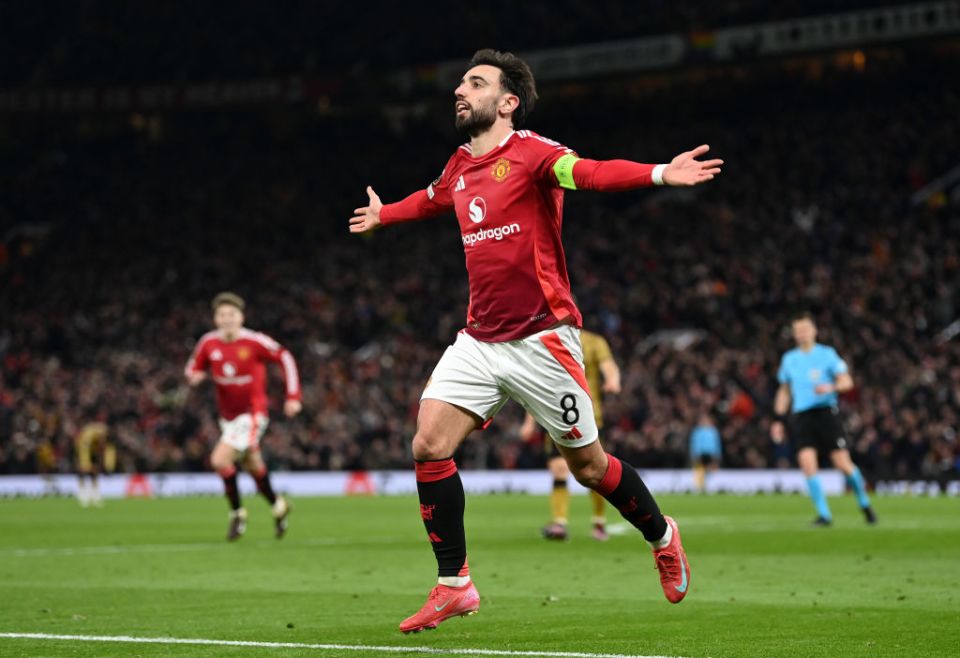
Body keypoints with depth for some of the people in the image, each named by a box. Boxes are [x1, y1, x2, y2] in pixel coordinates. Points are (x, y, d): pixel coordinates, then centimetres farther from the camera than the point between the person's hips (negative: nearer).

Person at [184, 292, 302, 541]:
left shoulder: (254, 341, -17)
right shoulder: (209, 343, -5)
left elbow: (285, 358, -8)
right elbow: (193, 368, 9)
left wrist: (293, 397, -11)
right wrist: (193, 376, -17)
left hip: (252, 414, -6)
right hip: (228, 415, 6)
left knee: (220, 460, -20)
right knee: (253, 466, 18)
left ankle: (237, 513, -2)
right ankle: (278, 506, 43)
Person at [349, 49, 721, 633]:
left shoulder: (530, 152, -12)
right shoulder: (459, 167, 10)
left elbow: (588, 172, -31)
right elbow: (430, 200, 34)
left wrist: (660, 174, -50)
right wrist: (383, 215, 53)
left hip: (540, 339, -6)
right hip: (479, 339, 6)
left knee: (588, 464, 3)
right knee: (429, 446, -8)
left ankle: (662, 536, 31)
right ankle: (454, 585, 3)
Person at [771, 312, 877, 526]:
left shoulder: (827, 354, 2)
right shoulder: (789, 359, 13)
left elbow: (847, 381, -2)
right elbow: (784, 391, 22)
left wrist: (831, 387, -23)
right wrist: (778, 419, 16)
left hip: (826, 412, -3)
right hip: (801, 417, 3)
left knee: (843, 463, -6)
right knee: (806, 461, -15)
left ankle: (865, 504, 18)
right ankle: (824, 514, -9)